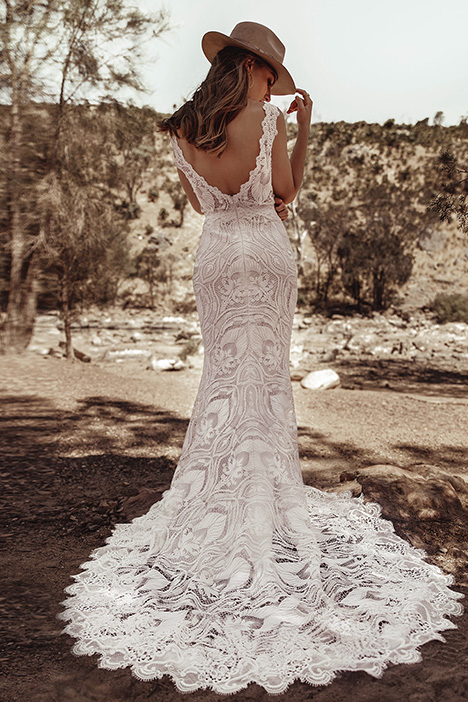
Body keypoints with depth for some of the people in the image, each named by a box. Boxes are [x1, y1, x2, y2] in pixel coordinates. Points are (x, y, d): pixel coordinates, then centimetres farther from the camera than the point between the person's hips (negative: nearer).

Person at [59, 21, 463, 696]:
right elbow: (287, 191, 3)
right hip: (267, 251, -3)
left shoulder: (182, 130, 5)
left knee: (226, 372, 12)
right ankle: (264, 495, 13)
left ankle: (219, 496, 16)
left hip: (214, 254, 3)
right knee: (267, 374, 6)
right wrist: (304, 127, 12)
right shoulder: (267, 119, -7)